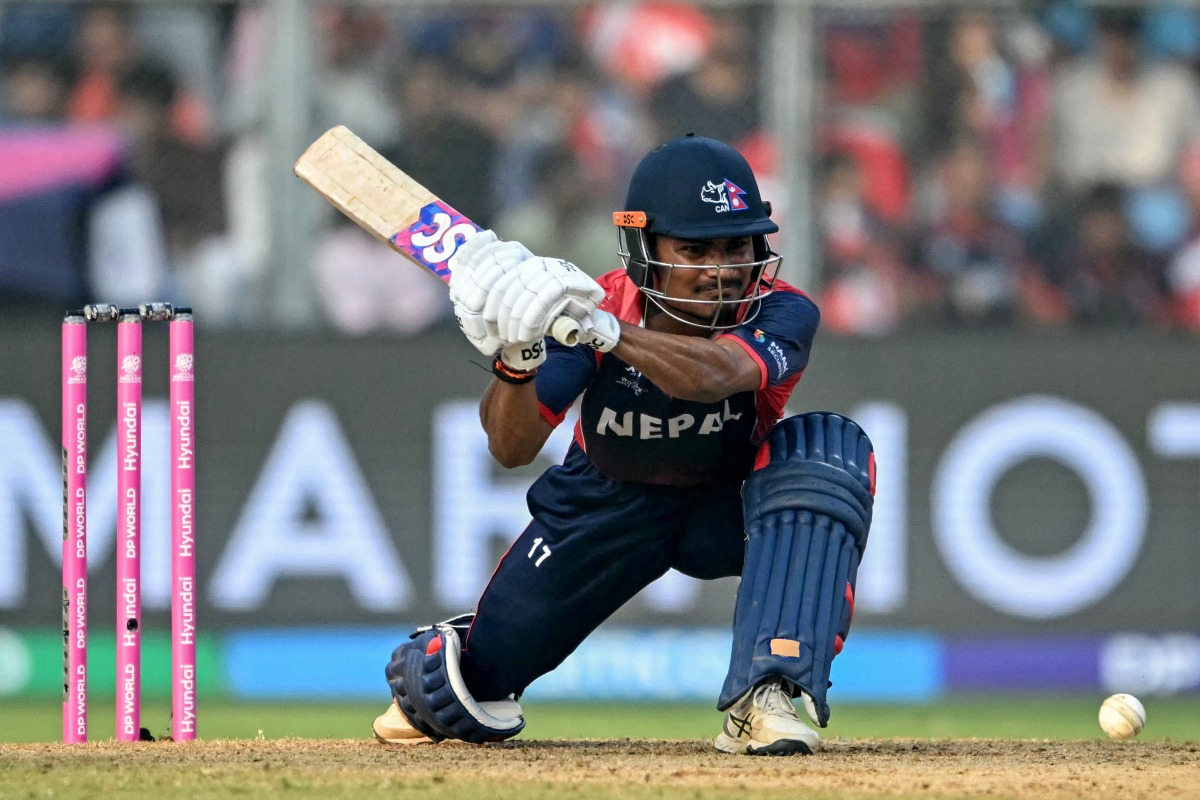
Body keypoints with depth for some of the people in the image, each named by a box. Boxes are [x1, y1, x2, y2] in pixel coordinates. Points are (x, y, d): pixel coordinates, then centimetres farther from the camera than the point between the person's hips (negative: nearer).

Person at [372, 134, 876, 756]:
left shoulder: (781, 316, -28)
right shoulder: (593, 305, -24)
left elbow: (714, 375, -50)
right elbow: (511, 449, -30)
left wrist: (603, 330, -64)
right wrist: (516, 358, -50)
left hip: (727, 508, -1)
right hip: (606, 509, 1)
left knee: (831, 447, -34)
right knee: (454, 703, -3)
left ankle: (764, 699, -37)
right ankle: (455, 660, 40)